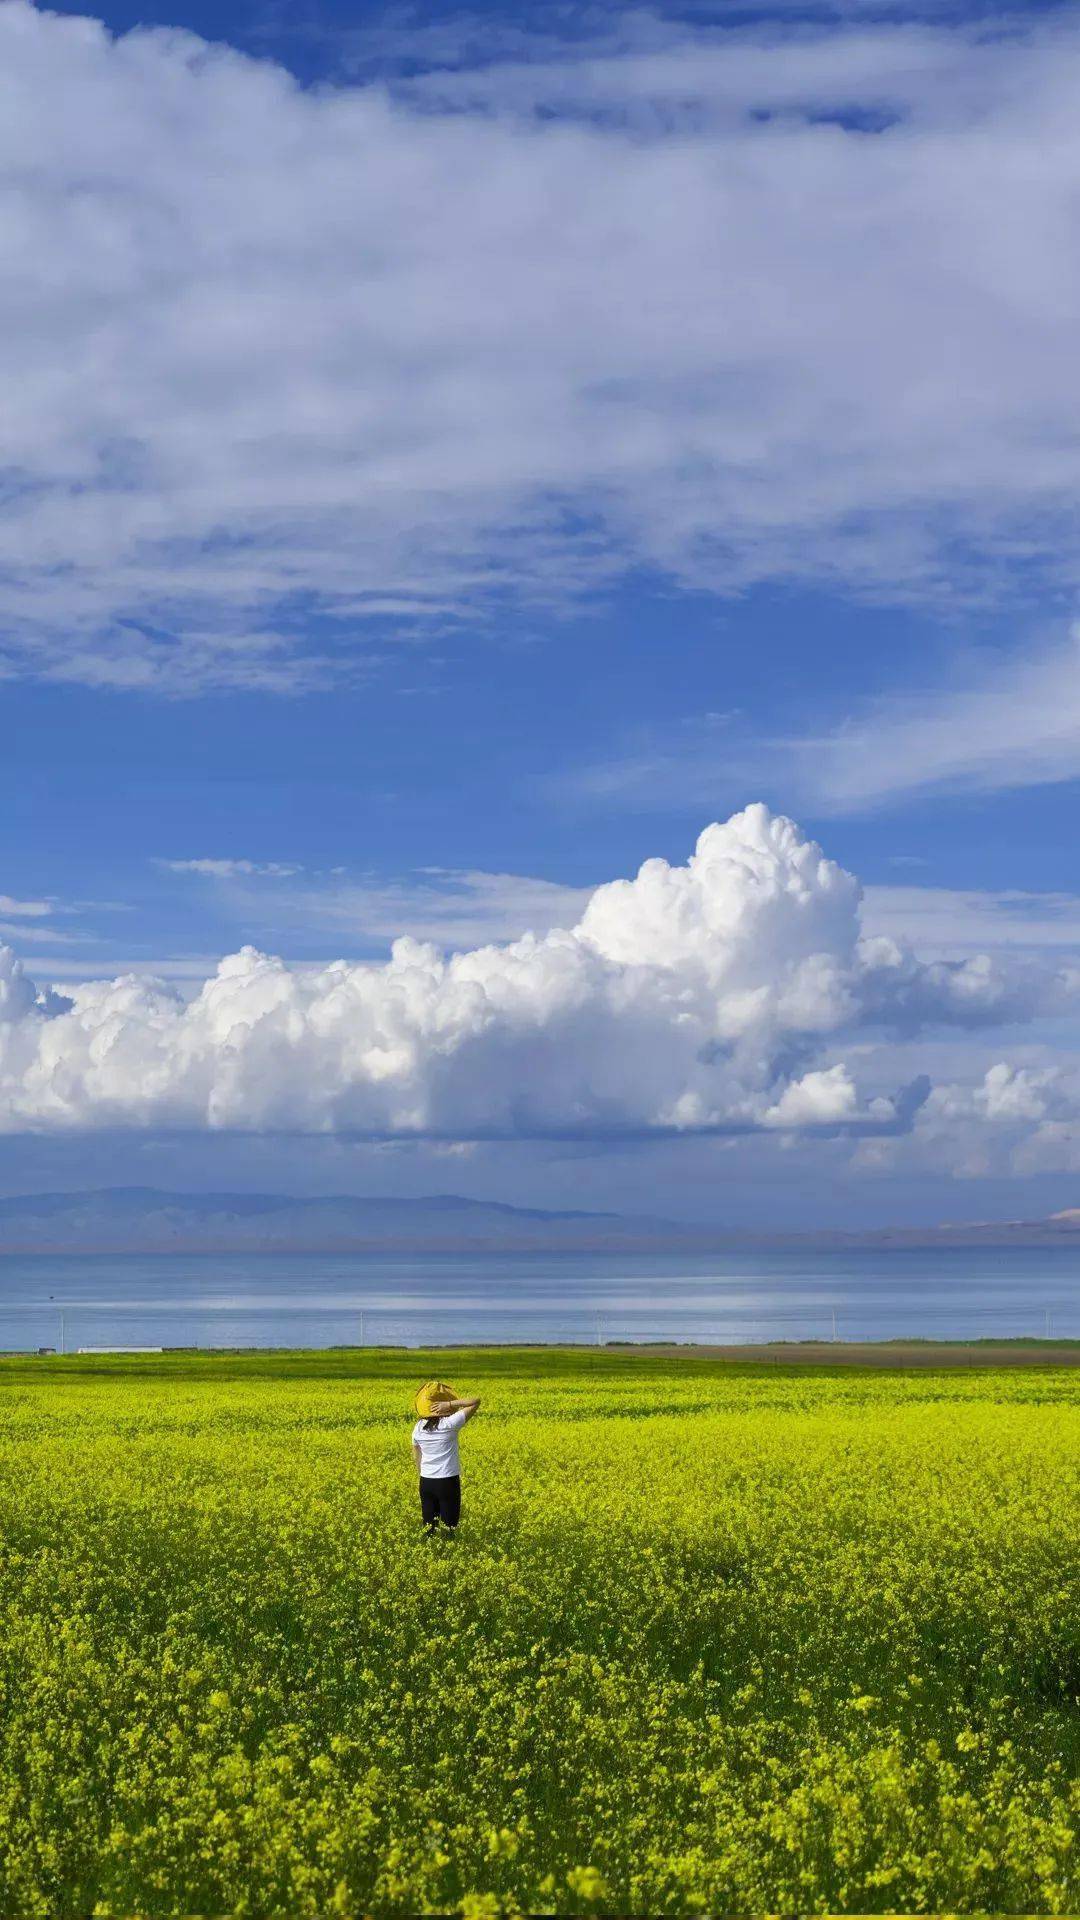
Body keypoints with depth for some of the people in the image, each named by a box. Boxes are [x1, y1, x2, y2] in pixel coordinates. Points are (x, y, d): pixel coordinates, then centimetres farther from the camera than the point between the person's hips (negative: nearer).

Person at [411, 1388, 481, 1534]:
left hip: (426, 1482, 4)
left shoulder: (419, 1427, 1)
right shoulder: (449, 1424, -14)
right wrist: (450, 1404, -14)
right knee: (448, 1527, 3)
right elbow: (476, 1402, -11)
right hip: (448, 1482, -4)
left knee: (428, 1527, 11)